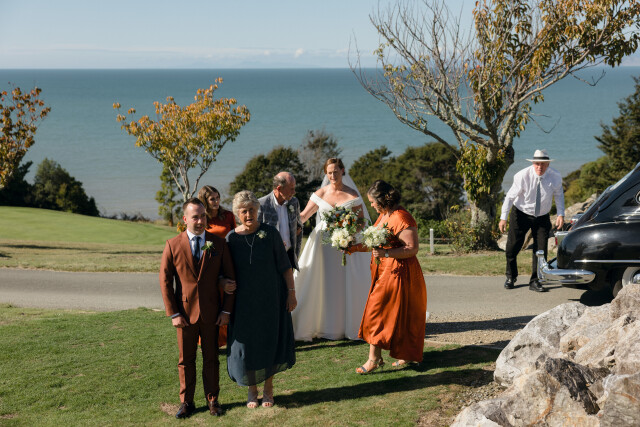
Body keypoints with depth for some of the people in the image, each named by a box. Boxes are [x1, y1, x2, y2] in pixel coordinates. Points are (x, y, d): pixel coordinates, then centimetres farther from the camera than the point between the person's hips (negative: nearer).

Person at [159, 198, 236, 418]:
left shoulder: (219, 244, 0)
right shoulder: (173, 245, -4)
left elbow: (230, 277, 3)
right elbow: (165, 281, -3)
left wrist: (226, 310, -3)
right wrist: (173, 314, -7)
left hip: (211, 313, 1)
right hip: (185, 313, -1)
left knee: (211, 359, 11)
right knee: (186, 360, 10)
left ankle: (213, 400, 24)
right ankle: (186, 402, 22)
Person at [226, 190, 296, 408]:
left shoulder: (270, 233, -8)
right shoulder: (231, 239, -6)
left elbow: (285, 265, -4)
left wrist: (291, 292, -6)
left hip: (270, 298, 0)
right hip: (244, 300, 0)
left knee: (270, 342, 9)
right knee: (246, 343, 6)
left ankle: (268, 388, 28)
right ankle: (252, 390, 27)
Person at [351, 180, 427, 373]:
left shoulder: (401, 218, -18)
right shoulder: (383, 215, 12)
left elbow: (412, 248, -21)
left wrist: (385, 253, -30)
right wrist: (356, 247, 13)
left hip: (397, 273, -9)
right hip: (385, 272, 9)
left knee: (378, 311, -7)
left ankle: (374, 358, -1)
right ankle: (406, 355, 22)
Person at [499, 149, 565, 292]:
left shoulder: (555, 177, -13)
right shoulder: (523, 176, -22)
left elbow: (559, 195, 3)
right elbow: (510, 196, -16)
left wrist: (561, 214, -8)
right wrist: (503, 217, -20)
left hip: (542, 217, 2)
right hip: (521, 214, -2)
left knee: (541, 249, -4)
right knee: (512, 247, 2)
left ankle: (535, 281, 11)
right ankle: (511, 277, 27)